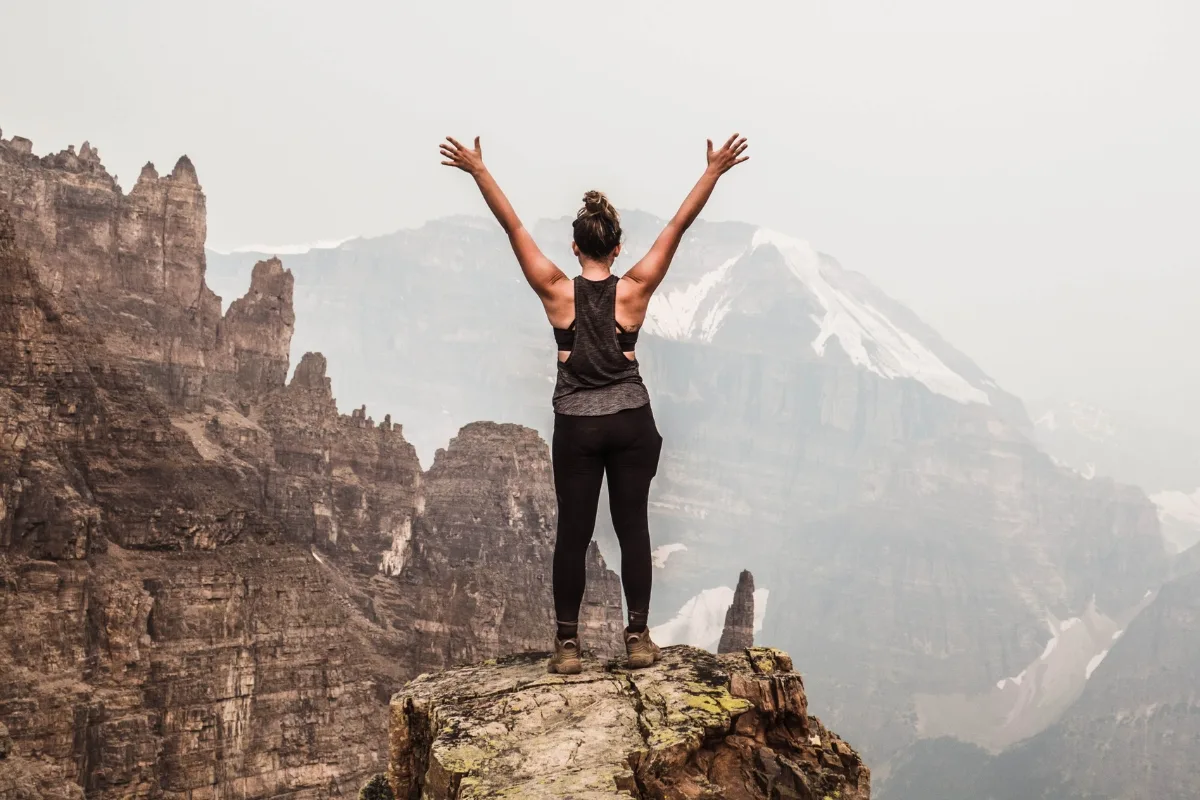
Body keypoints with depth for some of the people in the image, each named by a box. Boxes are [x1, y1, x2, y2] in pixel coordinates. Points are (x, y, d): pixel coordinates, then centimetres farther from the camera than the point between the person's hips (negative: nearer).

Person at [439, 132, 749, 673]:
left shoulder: (557, 292, -7)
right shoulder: (635, 290, -6)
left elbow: (513, 226, -4)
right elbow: (678, 225, -2)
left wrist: (478, 170, 0)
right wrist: (713, 172, 3)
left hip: (576, 426, 0)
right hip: (631, 422, 1)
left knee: (573, 532, 4)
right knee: (633, 527, 6)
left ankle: (567, 645, 5)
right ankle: (638, 638, 7)